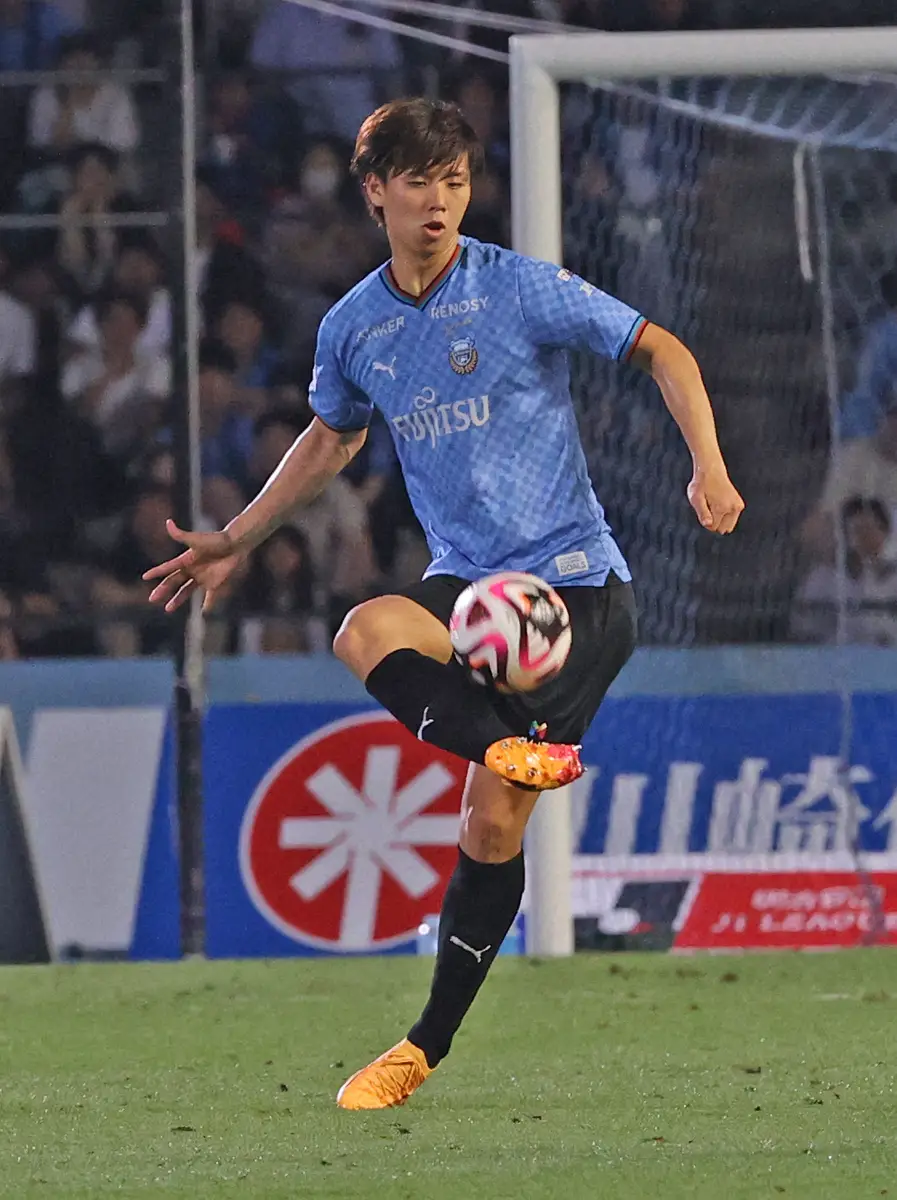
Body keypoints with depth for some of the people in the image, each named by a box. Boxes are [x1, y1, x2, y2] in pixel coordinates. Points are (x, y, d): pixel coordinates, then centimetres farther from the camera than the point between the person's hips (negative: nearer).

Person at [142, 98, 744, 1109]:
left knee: (493, 824, -10)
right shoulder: (353, 330, 6)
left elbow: (660, 350, 1)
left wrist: (709, 467, -12)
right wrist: (235, 541, 28)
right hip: (464, 579, 4)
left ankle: (427, 1046, 0)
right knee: (364, 634, -32)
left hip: (572, 580, -4)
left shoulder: (522, 290, -8)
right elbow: (332, 438, 26)